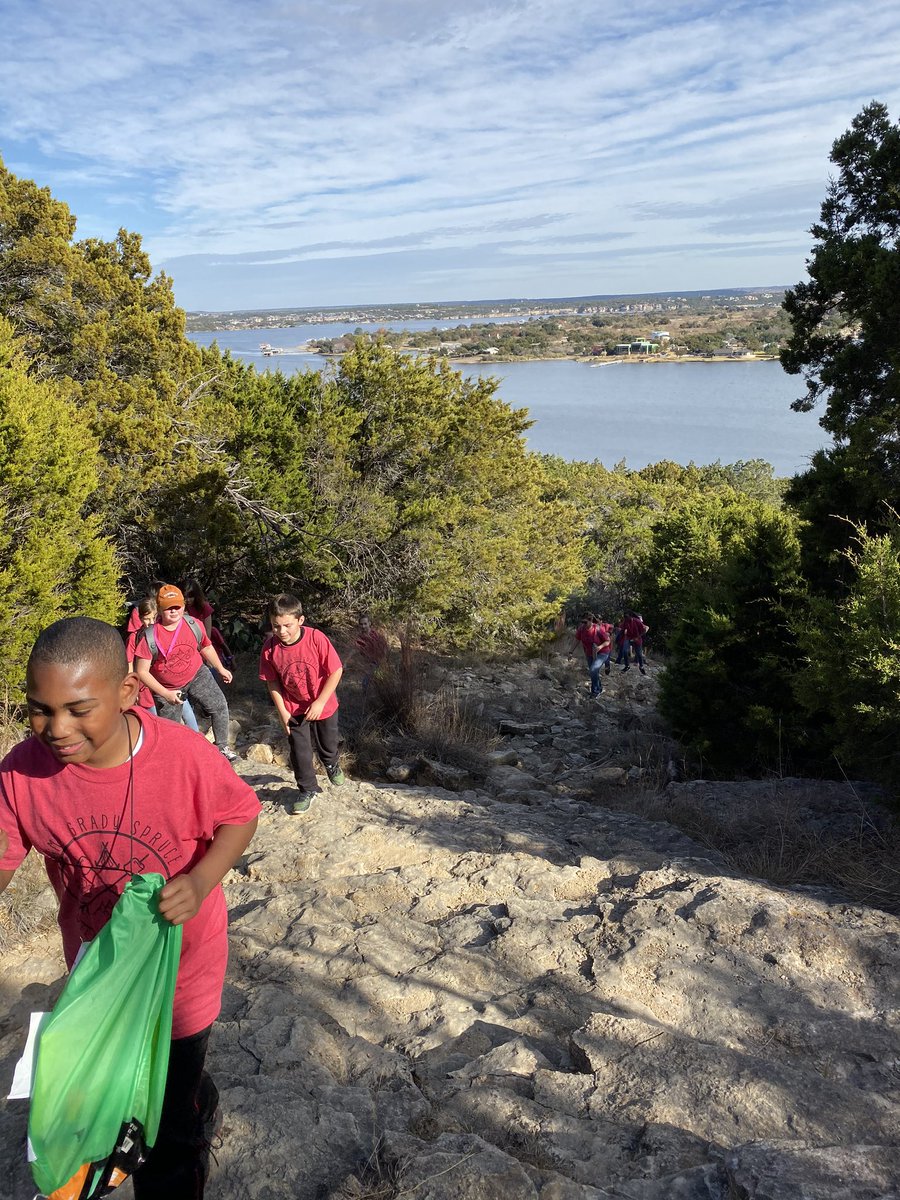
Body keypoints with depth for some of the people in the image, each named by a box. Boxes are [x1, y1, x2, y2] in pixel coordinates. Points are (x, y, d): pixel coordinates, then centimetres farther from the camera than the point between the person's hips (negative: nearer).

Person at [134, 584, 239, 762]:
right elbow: (141, 671, -21)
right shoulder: (150, 637, -27)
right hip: (167, 688, -2)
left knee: (219, 705, -12)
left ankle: (222, 746, 6)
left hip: (197, 675, 2)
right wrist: (165, 694, -26)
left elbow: (206, 647, 6)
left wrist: (221, 669, 15)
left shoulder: (194, 625, -16)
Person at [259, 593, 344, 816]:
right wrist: (282, 712, -9)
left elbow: (336, 671, -21)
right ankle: (308, 790, 24)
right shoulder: (270, 647, -21)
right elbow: (272, 682, -7)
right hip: (294, 708, 1)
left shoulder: (316, 639, -29)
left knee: (328, 743, 21)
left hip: (323, 704, -1)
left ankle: (332, 765, 54)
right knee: (299, 750, 3)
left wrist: (319, 702, -20)